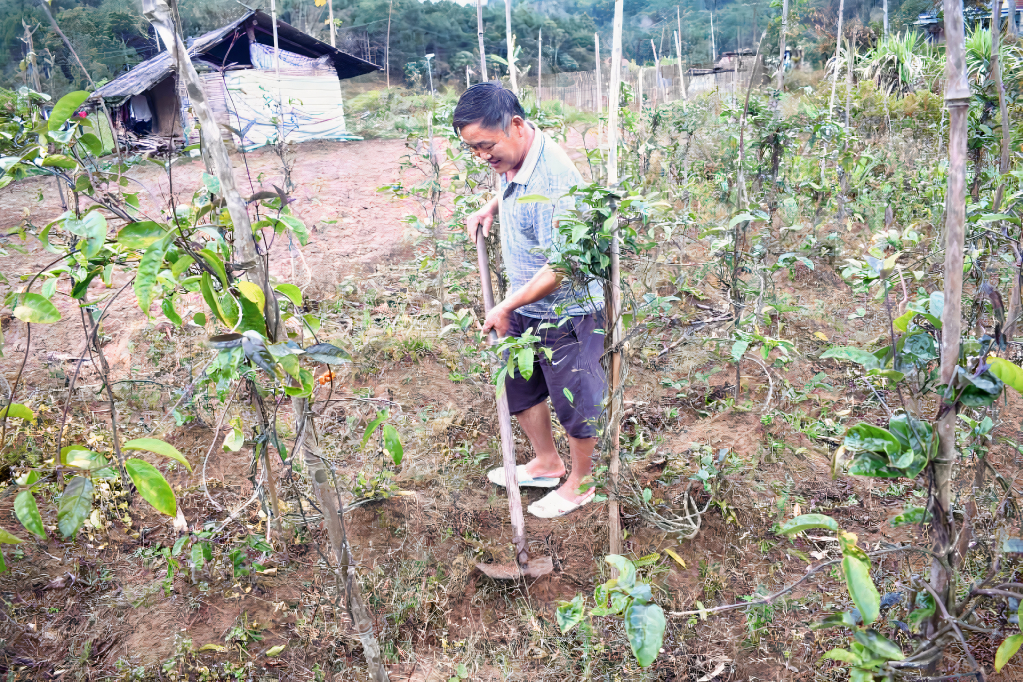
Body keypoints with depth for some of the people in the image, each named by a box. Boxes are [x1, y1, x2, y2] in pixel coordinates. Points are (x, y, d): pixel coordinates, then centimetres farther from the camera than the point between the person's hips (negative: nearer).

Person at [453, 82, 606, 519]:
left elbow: (559, 268, -29)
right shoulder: (512, 156, -3)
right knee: (518, 387, 21)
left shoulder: (551, 180, -31)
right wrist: (490, 208, 4)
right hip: (526, 305, 9)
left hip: (565, 311, -9)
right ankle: (546, 463, 43)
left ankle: (580, 483, 32)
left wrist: (506, 307, -20)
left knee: (573, 400, 9)